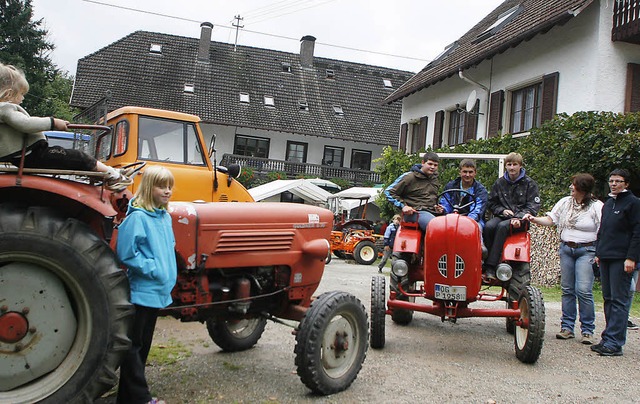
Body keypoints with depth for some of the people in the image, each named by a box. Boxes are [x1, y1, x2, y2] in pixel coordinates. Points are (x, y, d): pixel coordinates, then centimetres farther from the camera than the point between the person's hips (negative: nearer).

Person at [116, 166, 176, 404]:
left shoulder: (165, 217, 9)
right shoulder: (137, 217, -16)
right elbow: (126, 253, -19)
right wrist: (152, 269, -20)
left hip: (157, 292, 9)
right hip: (141, 292, -9)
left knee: (144, 344, 17)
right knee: (134, 345, 2)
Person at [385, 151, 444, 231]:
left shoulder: (435, 180, 24)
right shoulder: (409, 177, 1)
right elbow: (389, 192, 1)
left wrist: (437, 207, 18)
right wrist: (403, 206, -8)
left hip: (432, 213, 7)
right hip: (416, 213, -7)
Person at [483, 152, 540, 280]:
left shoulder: (529, 183, 4)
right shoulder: (499, 183, 12)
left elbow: (533, 206, -2)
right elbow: (491, 203, 14)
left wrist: (520, 218, -18)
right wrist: (502, 210, -7)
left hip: (520, 219, -3)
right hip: (502, 216, 3)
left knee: (502, 226, -35)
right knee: (488, 226, -31)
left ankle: (490, 267, -38)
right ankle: (485, 260, -27)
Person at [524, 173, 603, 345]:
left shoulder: (596, 206, -4)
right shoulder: (565, 202, 9)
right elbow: (550, 220, 8)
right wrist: (534, 219, -9)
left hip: (586, 250, -5)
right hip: (566, 248, 5)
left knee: (583, 290, -11)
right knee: (567, 289, 7)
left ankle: (587, 330, 0)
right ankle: (567, 327, 15)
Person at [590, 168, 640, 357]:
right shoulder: (608, 203, 19)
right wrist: (598, 253, 19)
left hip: (621, 259, -7)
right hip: (605, 258, 7)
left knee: (619, 300, -6)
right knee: (608, 299, 9)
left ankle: (614, 342, -6)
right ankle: (608, 339, 14)